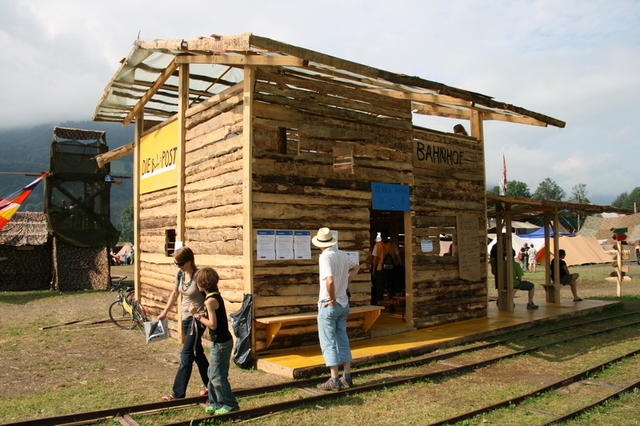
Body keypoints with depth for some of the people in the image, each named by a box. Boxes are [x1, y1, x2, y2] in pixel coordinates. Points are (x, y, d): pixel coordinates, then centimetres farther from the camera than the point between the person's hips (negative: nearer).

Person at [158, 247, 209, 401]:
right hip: (186, 317, 8)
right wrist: (165, 312, 17)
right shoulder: (180, 274, 2)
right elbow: (175, 293, 16)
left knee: (186, 355, -6)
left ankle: (177, 394, 0)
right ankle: (211, 385, 28)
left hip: (197, 318, -8)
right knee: (197, 353, 15)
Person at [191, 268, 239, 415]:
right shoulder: (216, 295, 9)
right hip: (221, 341, 10)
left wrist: (199, 317, -10)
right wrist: (199, 313, 4)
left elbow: (212, 324, -23)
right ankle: (215, 403, 29)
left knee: (217, 376, 0)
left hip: (220, 343, -10)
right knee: (212, 374, 18)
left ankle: (230, 405, 10)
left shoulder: (210, 300, -20)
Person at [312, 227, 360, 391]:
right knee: (342, 340, 14)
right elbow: (356, 266, 27)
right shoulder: (342, 255, 6)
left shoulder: (325, 257, -18)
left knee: (328, 343, 0)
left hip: (328, 305, -7)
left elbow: (330, 280, -32)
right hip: (344, 304, 8)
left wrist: (332, 299, -18)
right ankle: (347, 377, 18)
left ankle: (334, 380, 3)